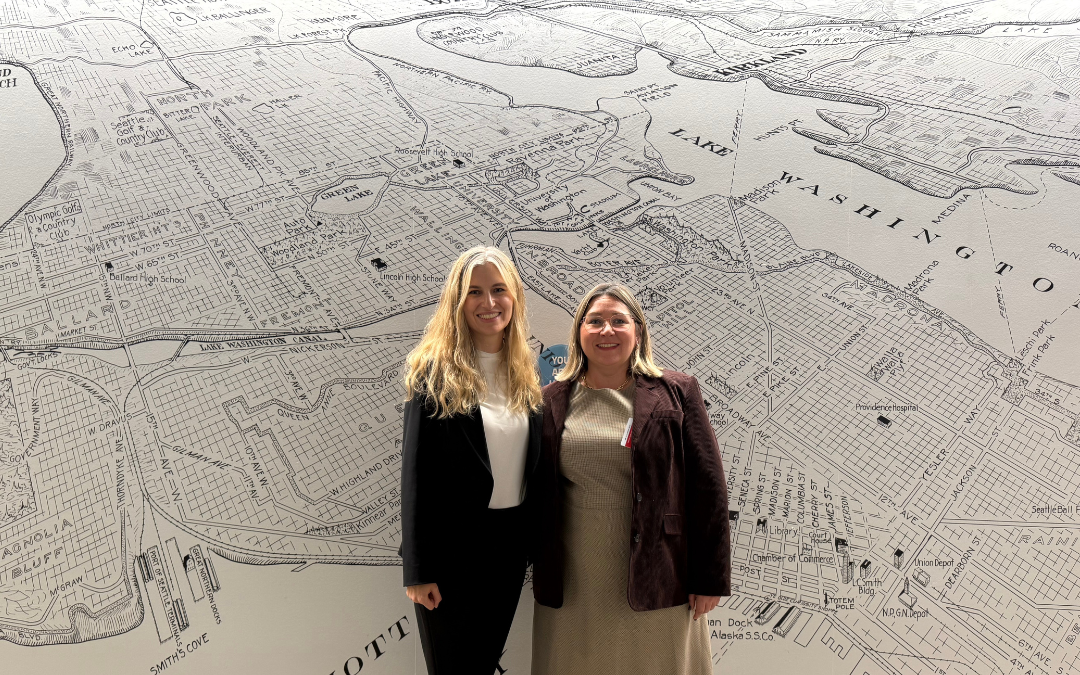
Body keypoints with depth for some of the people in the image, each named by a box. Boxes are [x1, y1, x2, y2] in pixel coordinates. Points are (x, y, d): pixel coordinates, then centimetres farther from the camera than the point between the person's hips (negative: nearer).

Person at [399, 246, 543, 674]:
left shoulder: (524, 372, 4)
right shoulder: (435, 372, -12)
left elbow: (532, 461, 10)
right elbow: (416, 473, -12)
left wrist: (535, 543, 9)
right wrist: (418, 569, -12)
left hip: (511, 538, 5)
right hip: (453, 542, -5)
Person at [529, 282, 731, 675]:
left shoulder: (676, 394, -2)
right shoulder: (553, 402, 2)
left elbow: (708, 488, -3)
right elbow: (536, 492, 7)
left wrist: (710, 578, -5)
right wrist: (541, 573, 7)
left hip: (654, 581, -1)